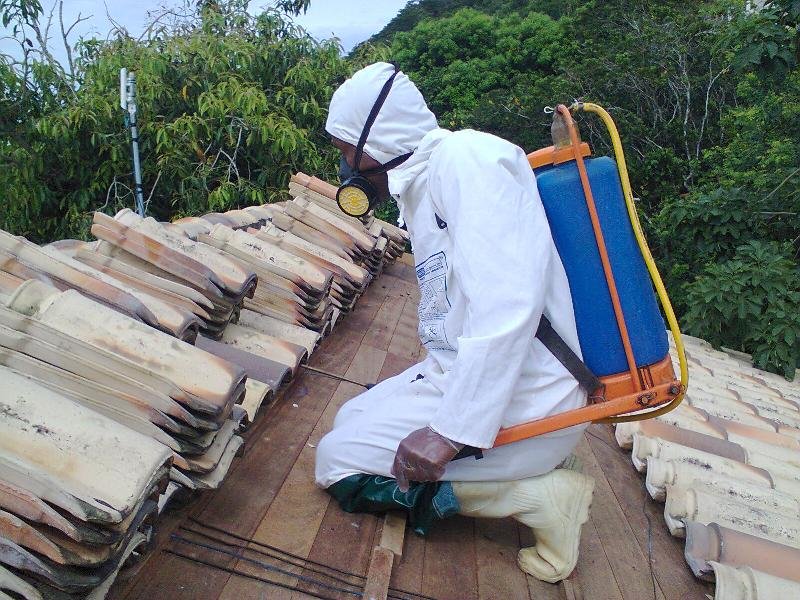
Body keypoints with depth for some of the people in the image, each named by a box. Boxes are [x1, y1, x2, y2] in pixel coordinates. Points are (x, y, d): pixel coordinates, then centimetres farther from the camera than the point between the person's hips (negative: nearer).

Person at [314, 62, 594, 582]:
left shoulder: (465, 155, -17)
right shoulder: (421, 188, 14)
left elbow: (507, 302, -28)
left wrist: (452, 430, -27)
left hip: (519, 400, -10)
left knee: (338, 461, -3)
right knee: (351, 420, 20)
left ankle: (538, 495, -4)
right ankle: (529, 472, 11)